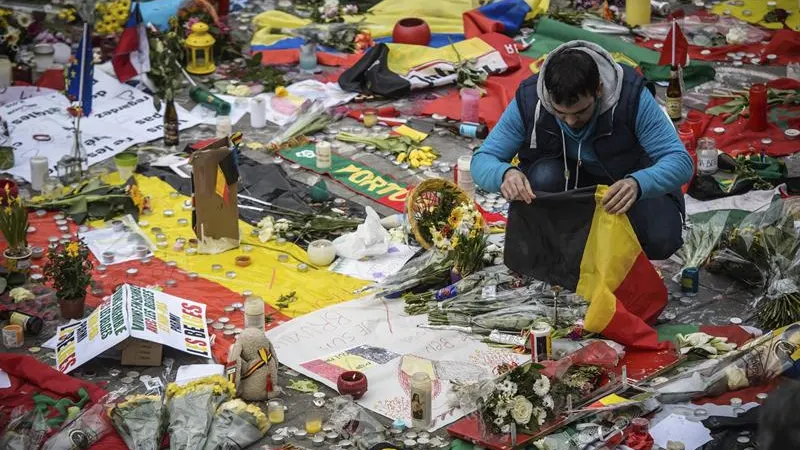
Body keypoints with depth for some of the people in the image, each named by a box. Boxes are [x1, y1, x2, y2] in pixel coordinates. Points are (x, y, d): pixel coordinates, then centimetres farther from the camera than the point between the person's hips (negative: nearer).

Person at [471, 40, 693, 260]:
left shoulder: (632, 96, -30)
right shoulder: (528, 100, -25)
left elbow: (680, 160, -31)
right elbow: (482, 161, -19)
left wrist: (637, 184, -53)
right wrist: (506, 173, -45)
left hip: (626, 180, -1)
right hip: (570, 180, 1)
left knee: (660, 239, -29)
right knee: (544, 177, -33)